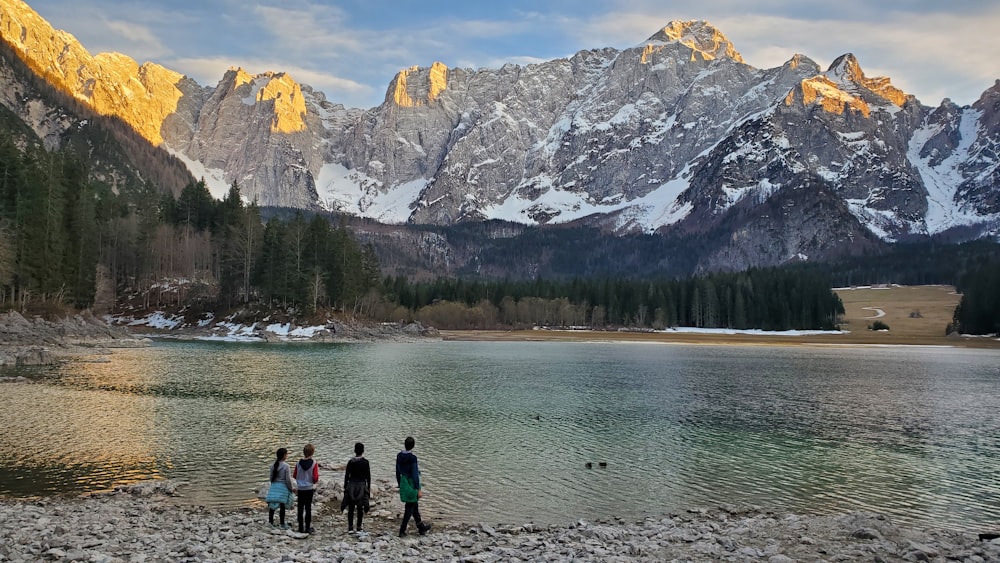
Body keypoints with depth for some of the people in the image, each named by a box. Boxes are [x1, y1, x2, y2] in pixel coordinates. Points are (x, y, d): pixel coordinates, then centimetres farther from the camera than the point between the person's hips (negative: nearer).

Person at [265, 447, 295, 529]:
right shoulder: (285, 466, -13)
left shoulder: (273, 465, 3)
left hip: (274, 486, 5)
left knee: (272, 505, 10)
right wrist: (291, 488, 1)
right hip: (283, 487, -5)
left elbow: (271, 477, 10)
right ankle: (282, 524, 9)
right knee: (282, 506, 3)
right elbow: (288, 479, -12)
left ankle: (270, 521, 17)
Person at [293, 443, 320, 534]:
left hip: (300, 488, 2)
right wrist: (315, 482, 8)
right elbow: (315, 478, -14)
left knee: (300, 508, 10)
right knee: (308, 508, 5)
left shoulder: (299, 463, -5)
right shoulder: (314, 464, -13)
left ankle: (301, 528, 13)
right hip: (309, 488, -2)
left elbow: (294, 475, 3)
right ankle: (307, 528, 7)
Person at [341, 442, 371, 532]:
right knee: (360, 508, 6)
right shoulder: (365, 462, -6)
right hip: (362, 486, -1)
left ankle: (350, 527, 7)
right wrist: (368, 487, 8)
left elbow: (346, 475, 0)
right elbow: (368, 476, -2)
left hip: (351, 485, 1)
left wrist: (345, 487, 8)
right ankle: (359, 527, 8)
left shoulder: (350, 462, -3)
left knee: (351, 508, 7)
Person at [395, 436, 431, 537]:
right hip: (412, 485, -7)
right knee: (409, 508, 5)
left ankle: (421, 528, 31)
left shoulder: (399, 456, -1)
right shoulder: (412, 458, -22)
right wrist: (418, 490, -14)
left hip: (403, 484, 7)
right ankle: (402, 531, 8)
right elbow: (415, 474, -20)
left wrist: (400, 485, 19)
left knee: (414, 506, 19)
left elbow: (398, 472, 8)